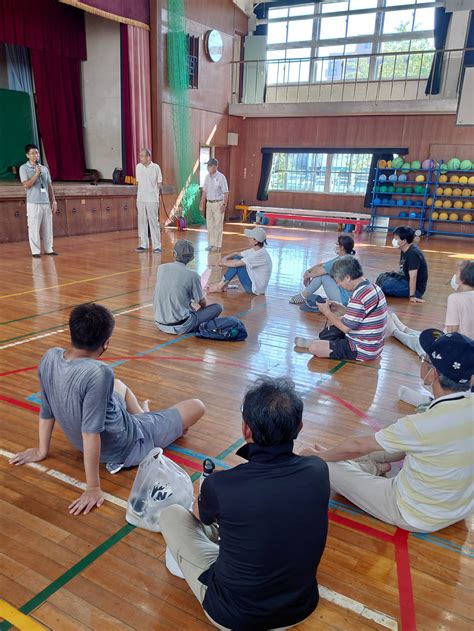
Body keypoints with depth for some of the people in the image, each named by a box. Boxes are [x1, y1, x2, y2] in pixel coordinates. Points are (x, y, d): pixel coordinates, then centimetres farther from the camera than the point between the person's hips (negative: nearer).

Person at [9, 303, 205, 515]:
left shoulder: (50, 358, -15)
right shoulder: (99, 373, -36)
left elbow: (46, 412, -2)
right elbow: (91, 433, -33)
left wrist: (42, 451, 13)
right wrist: (93, 488, -23)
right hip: (125, 448, -7)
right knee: (196, 407, 7)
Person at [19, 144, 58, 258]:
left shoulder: (44, 168, 13)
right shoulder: (24, 168, 0)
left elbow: (49, 186, 14)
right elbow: (26, 185, -10)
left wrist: (53, 201, 7)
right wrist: (36, 174, -15)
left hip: (46, 202, 4)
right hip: (33, 203, -4)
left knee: (48, 227, 6)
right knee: (34, 228, -2)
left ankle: (48, 249, 14)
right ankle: (35, 251, 3)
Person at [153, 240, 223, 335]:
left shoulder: (161, 268, 1)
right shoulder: (192, 275, -12)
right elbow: (202, 303, 2)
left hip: (159, 323, 6)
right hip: (179, 326, -5)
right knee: (217, 307, 7)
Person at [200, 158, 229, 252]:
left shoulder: (221, 177, -12)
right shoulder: (207, 177, 7)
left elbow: (226, 192, -13)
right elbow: (204, 191, 13)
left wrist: (224, 205, -18)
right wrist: (202, 203, 11)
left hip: (218, 203, -6)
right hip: (209, 203, 6)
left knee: (218, 225, -1)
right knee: (210, 224, 9)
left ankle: (217, 245, 5)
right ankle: (211, 244, 18)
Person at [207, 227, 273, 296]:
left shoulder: (261, 254, -25)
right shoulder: (255, 250, 2)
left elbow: (236, 264, -26)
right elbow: (237, 254, 10)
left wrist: (223, 263, -10)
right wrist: (226, 258, -9)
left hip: (256, 288, -9)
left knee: (236, 263, -18)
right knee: (236, 258, 2)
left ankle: (220, 285, -5)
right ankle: (224, 285, 0)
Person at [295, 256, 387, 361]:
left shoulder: (359, 297, -27)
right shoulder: (373, 287, 4)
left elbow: (346, 327, -22)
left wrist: (327, 312, -9)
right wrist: (339, 308, 5)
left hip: (362, 352, -10)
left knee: (314, 348, -12)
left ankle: (315, 343, 16)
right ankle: (321, 341, 25)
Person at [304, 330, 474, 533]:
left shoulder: (422, 425, -34)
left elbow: (357, 446, -18)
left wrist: (322, 456, -1)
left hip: (417, 518, -6)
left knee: (329, 467, -7)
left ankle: (374, 467, 15)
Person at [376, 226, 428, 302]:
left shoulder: (413, 253, -24)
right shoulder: (404, 251, 4)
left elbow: (413, 276, -29)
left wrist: (412, 296, -31)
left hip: (416, 288, -10)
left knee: (387, 284, -25)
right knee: (382, 277, 13)